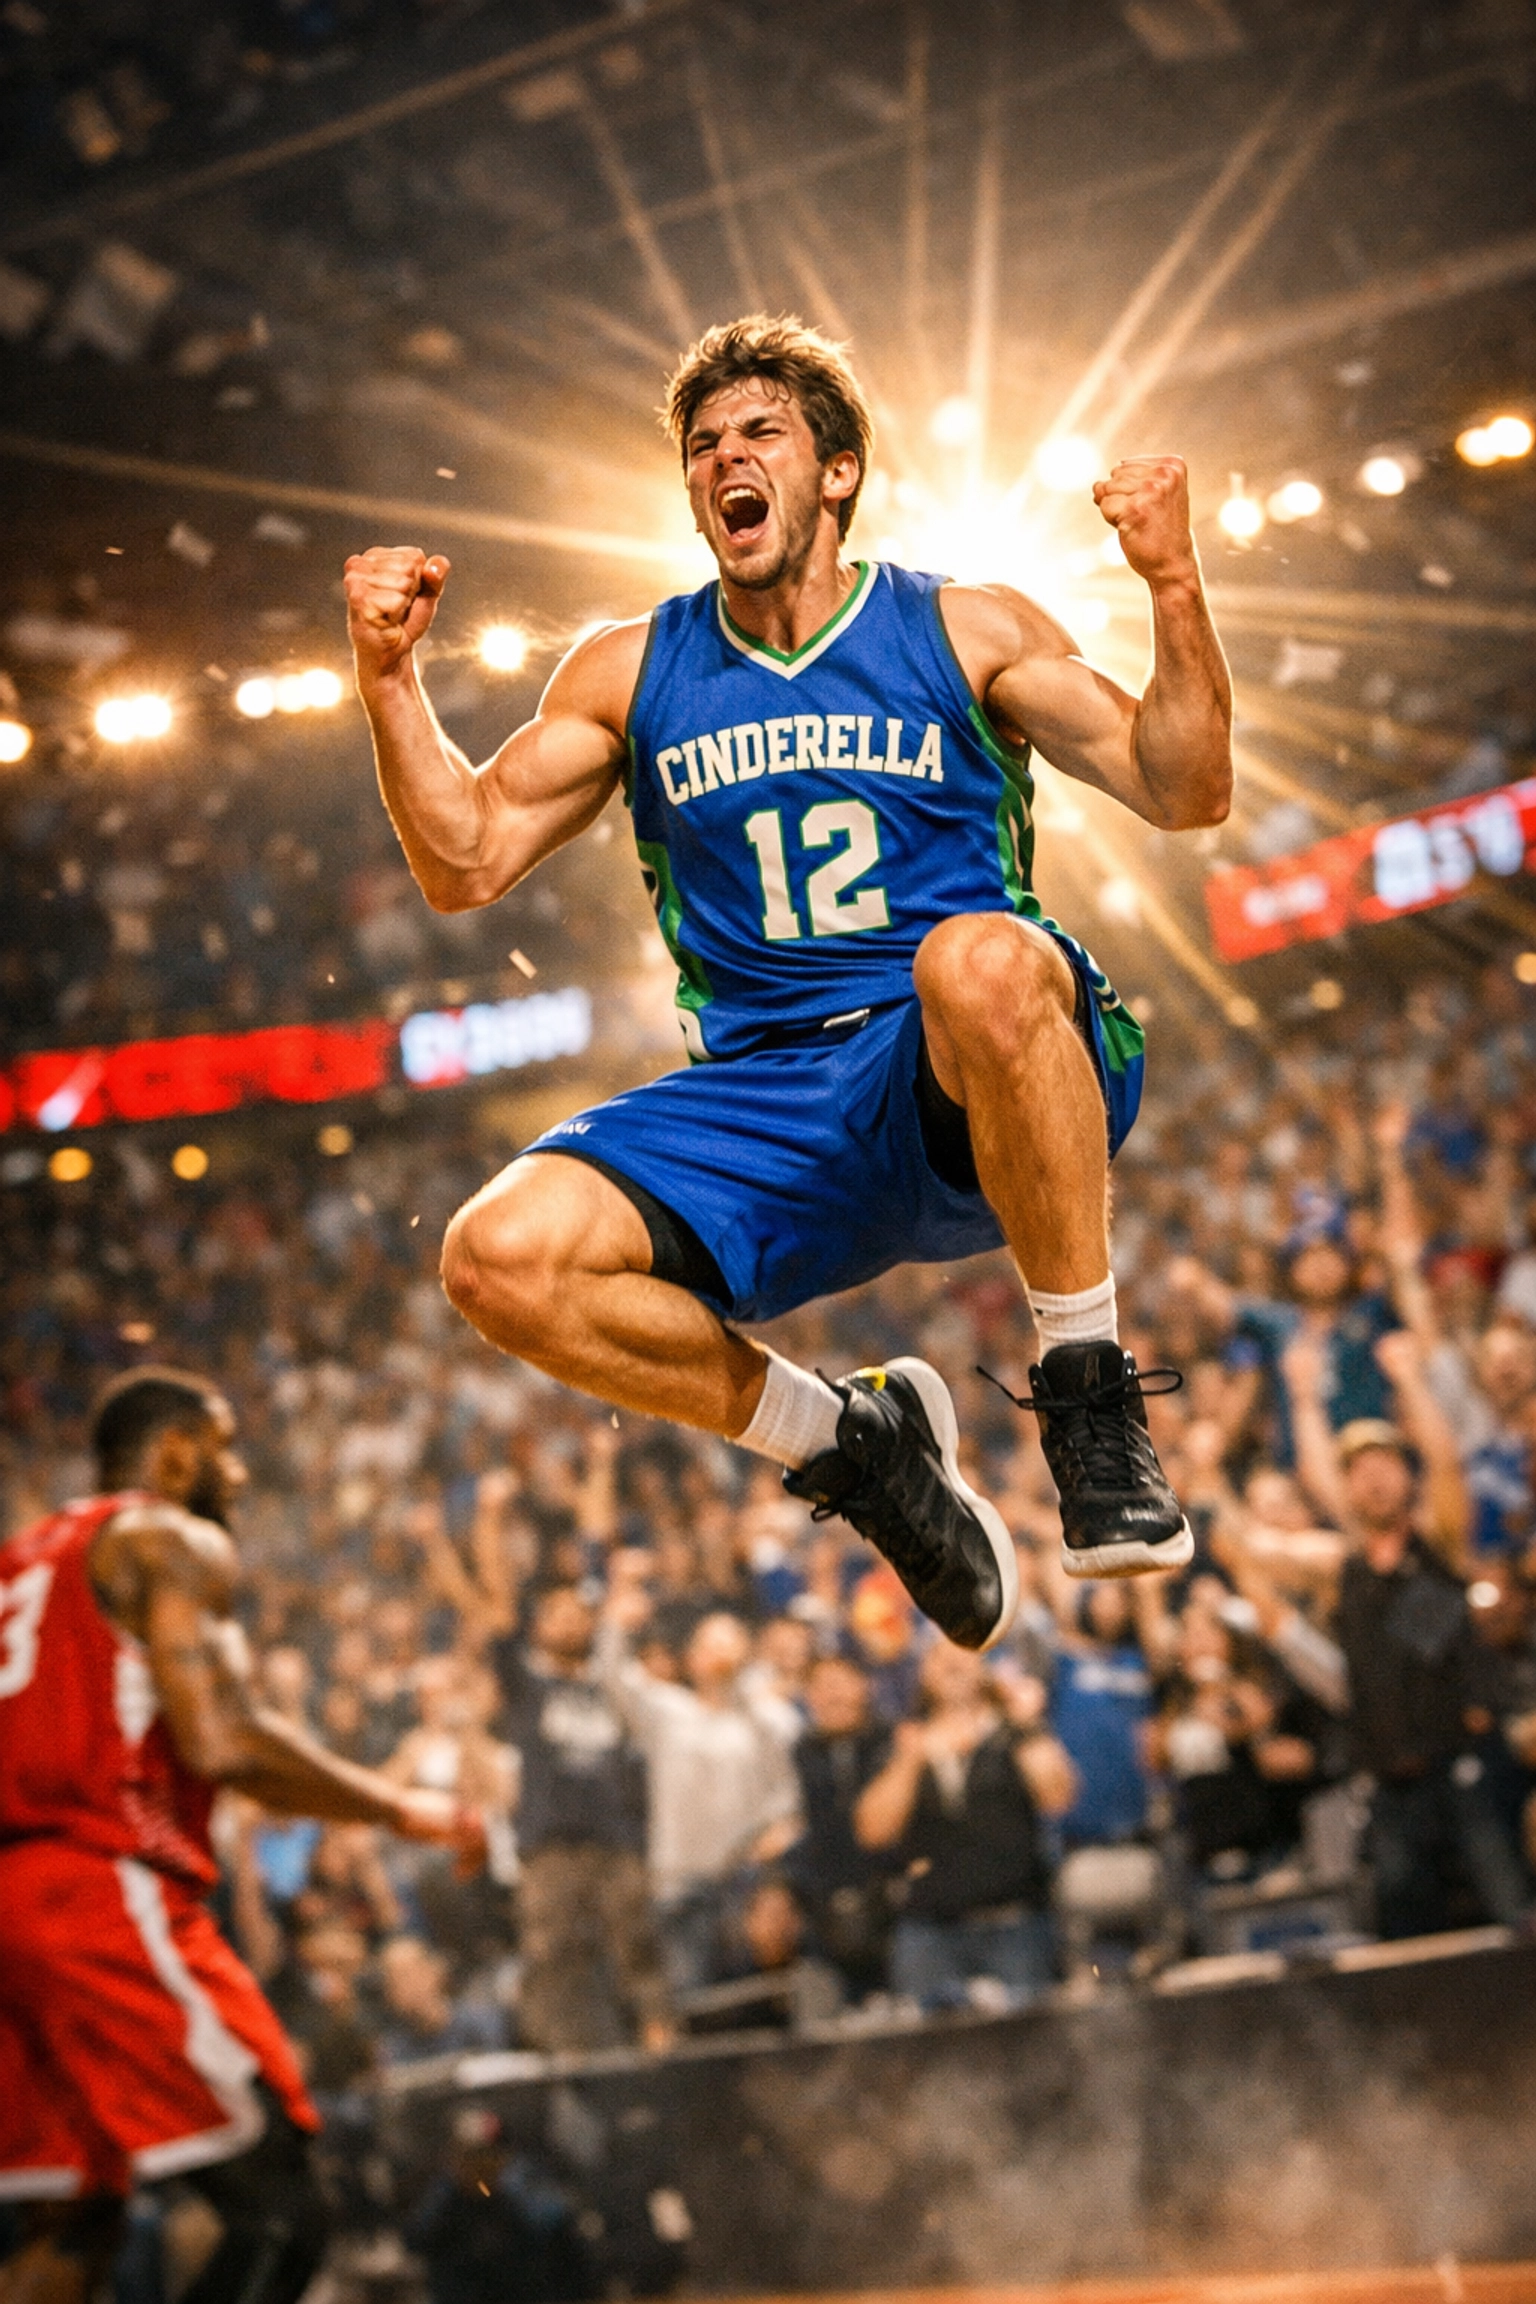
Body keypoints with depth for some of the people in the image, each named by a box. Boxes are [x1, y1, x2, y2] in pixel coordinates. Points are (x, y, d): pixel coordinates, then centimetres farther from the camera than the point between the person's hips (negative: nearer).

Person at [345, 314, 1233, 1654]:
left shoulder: (968, 631, 9)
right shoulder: (631, 673, 15)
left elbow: (1186, 794, 1)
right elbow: (467, 864, 11)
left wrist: (1173, 586, -13)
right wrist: (390, 675, -1)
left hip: (986, 1091, -3)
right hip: (764, 1111, 3)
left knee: (980, 961, -40)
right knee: (500, 1259, -21)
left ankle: (1089, 1391, -20)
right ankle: (848, 1443, 1)